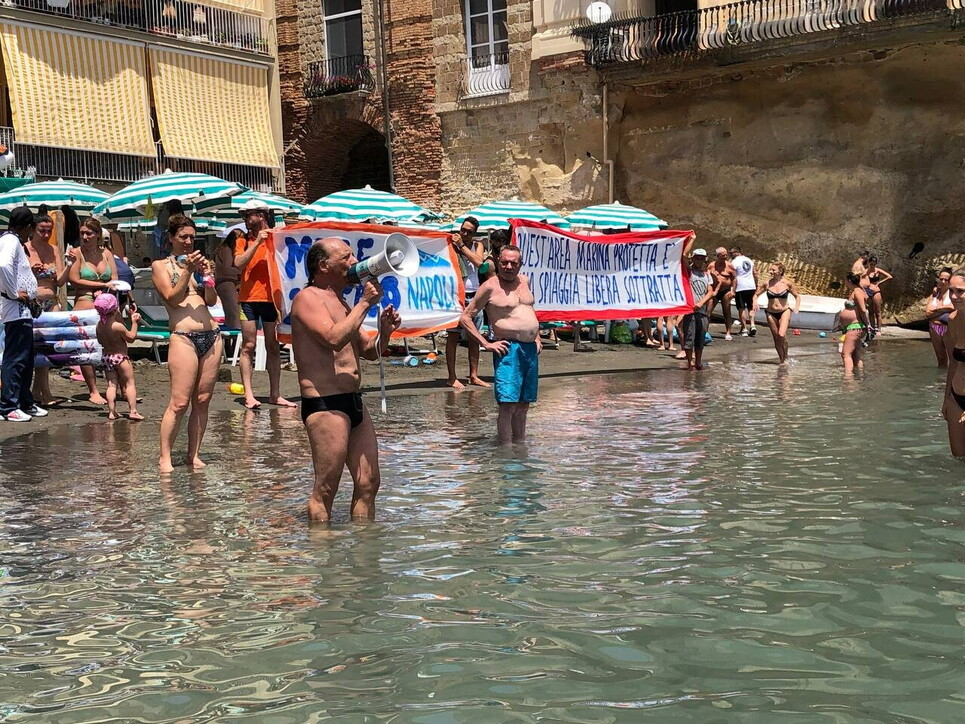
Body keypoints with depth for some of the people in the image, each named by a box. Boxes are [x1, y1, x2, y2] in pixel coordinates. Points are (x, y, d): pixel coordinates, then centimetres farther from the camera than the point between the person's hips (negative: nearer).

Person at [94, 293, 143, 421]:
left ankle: (112, 412, 7)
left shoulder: (99, 325, -1)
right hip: (120, 357, -6)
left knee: (111, 385, 9)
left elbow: (101, 342, 11)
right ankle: (133, 411, 1)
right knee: (129, 383, 3)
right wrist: (134, 322, -2)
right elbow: (131, 337, -9)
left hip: (106, 356, 6)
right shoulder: (118, 326, -20)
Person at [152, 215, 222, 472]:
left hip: (211, 335, 5)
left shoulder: (196, 261, 18)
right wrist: (187, 271, -13)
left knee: (202, 400, 6)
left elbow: (211, 300, 10)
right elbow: (172, 298, -7)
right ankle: (165, 457, -4)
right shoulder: (160, 265, 6)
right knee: (179, 402, -10)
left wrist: (206, 274, -5)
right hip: (183, 337, -5)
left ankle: (194, 454, 13)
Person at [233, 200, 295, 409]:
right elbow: (238, 265, -9)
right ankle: (248, 394, -3)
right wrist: (257, 242, -12)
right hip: (249, 299, -1)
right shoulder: (243, 241, 7)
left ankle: (275, 394, 9)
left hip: (272, 298, 1)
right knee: (248, 346, -3)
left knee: (274, 347, 5)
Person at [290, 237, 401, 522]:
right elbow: (334, 338, -24)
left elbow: (368, 350, 24)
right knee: (325, 490, -6)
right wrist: (365, 303, -15)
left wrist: (384, 331, 3)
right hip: (325, 405, -9)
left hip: (353, 402, 9)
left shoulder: (340, 303, 20)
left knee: (368, 483, 9)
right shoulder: (308, 298, -7)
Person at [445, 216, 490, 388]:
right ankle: (452, 378, -2)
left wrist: (462, 245, -11)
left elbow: (478, 262, -10)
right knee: (453, 336, -3)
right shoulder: (451, 244, -2)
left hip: (473, 296, 5)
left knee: (474, 337, 8)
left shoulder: (478, 245, 9)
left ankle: (474, 376, 15)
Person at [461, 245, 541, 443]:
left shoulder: (525, 281, 14)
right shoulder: (490, 286, -6)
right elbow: (465, 317, -6)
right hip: (508, 349, -7)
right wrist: (486, 344, -11)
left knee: (523, 405, 11)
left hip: (531, 349, 7)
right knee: (508, 405, -13)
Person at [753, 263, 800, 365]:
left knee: (782, 335, -19)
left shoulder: (787, 284, -3)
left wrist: (796, 307, -4)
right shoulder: (767, 284, 0)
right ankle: (781, 358, 24)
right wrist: (755, 302, -8)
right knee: (776, 337, 5)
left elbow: (797, 296, 11)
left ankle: (785, 357, 2)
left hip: (784, 312, -2)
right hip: (771, 313, 2)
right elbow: (756, 294, 12)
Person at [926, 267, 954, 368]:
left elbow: (953, 307, -19)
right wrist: (944, 309, -6)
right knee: (941, 359, 11)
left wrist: (936, 309, -7)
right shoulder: (934, 295, 13)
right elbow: (927, 314, 3)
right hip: (934, 328, 5)